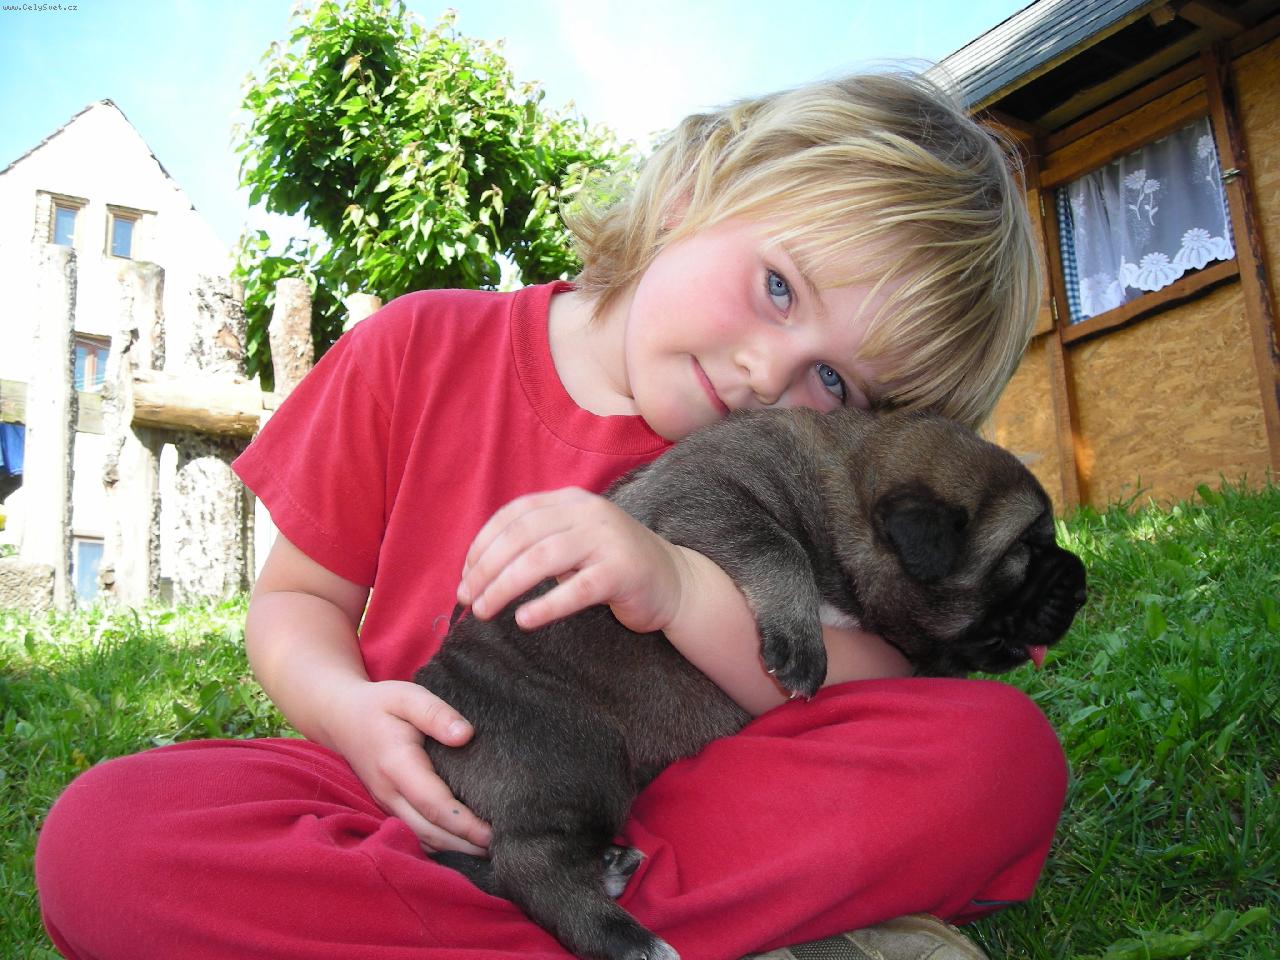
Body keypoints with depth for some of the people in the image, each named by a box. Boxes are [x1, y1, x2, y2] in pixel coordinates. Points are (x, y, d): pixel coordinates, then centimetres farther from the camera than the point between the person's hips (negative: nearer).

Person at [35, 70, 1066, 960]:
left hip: (666, 808, 0)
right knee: (101, 834, -26)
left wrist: (682, 587, -31)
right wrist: (351, 710, -20)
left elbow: (885, 704, -14)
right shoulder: (424, 350, -3)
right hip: (431, 793, 1)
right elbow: (295, 598, 3)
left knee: (1002, 749, -22)